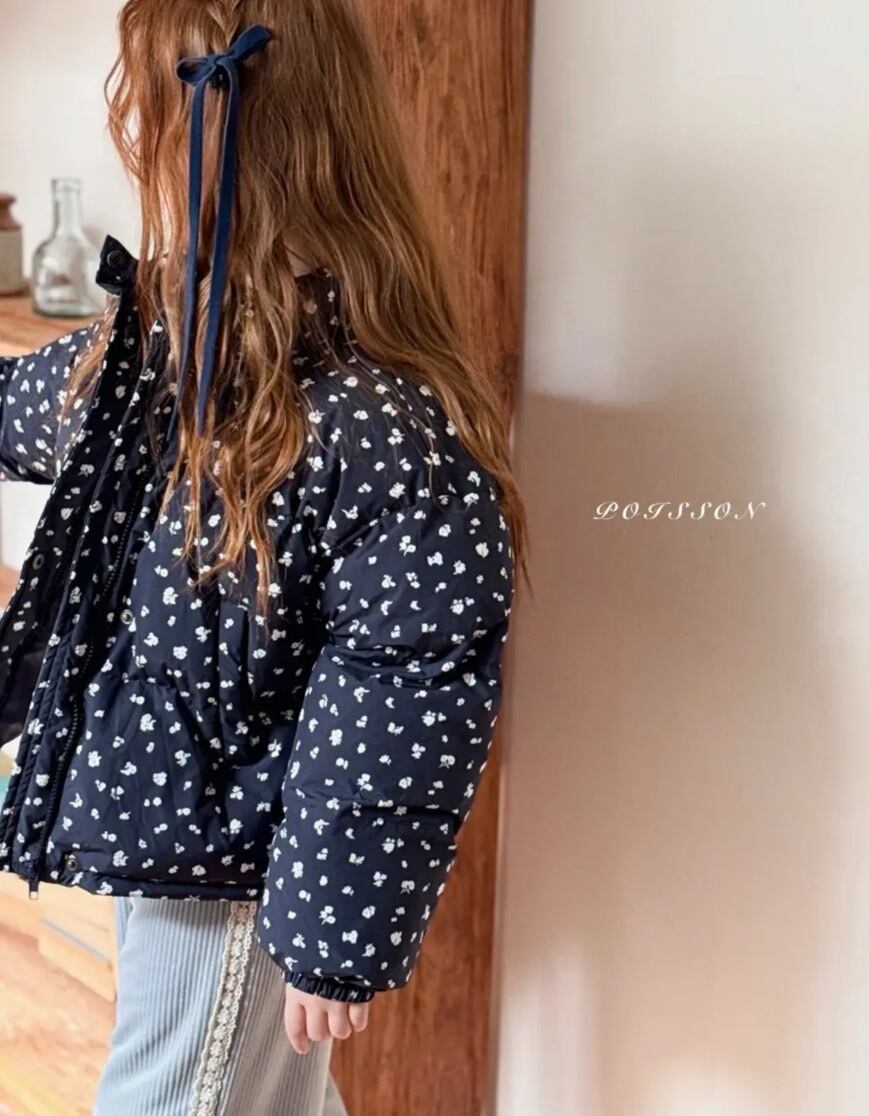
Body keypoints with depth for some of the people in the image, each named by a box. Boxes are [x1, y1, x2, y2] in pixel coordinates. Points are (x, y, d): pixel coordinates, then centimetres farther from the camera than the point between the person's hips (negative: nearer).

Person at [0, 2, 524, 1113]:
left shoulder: (373, 417, -29)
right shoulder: (169, 330, -2)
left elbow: (406, 714, -26)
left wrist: (338, 933, -19)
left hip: (241, 867, -8)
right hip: (163, 819, 8)